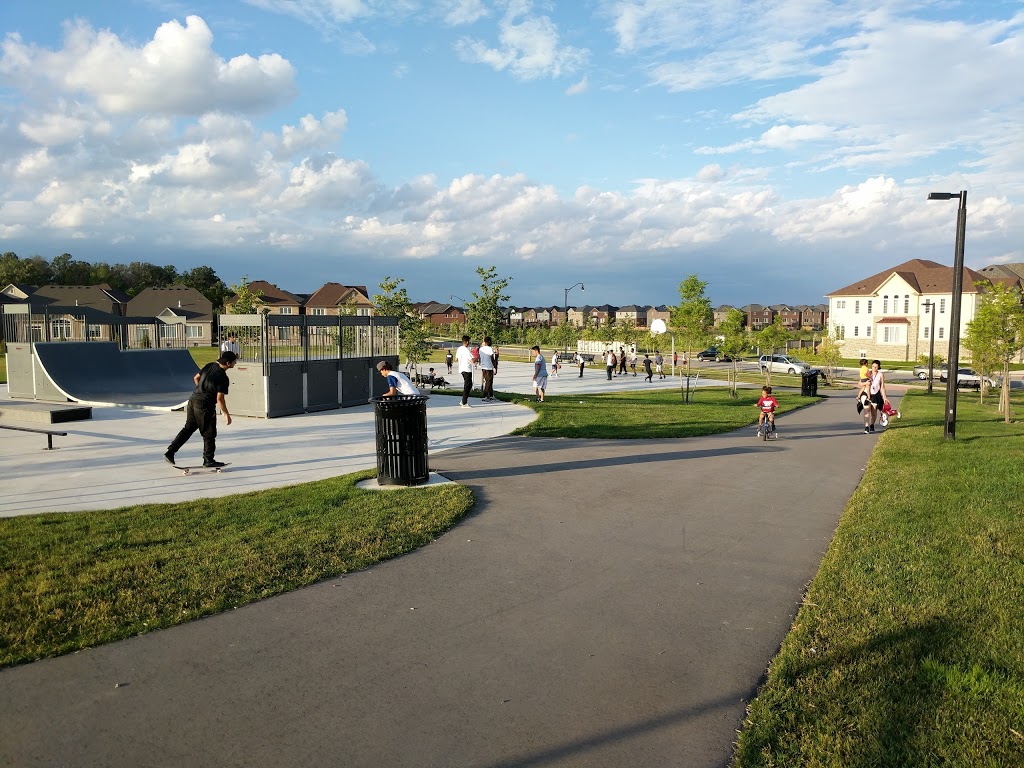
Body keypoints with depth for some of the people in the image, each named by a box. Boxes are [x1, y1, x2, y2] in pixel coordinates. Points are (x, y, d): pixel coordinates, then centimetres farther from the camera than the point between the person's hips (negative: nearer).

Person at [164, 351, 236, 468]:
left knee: (188, 428, 18)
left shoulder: (209, 366, 5)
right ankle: (208, 460, 13)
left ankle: (170, 452, 17)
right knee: (209, 434, 6)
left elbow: (196, 378, 18)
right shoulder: (223, 378, -17)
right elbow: (219, 399, -19)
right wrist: (227, 414, -11)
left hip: (193, 400, 8)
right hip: (205, 406, -8)